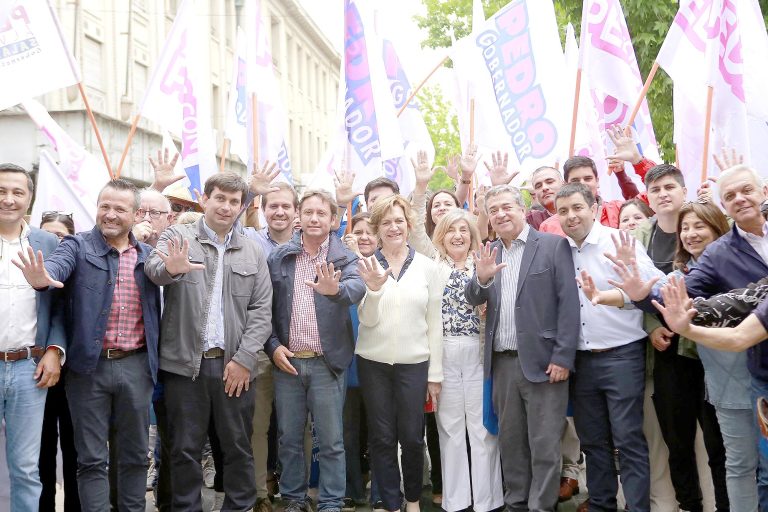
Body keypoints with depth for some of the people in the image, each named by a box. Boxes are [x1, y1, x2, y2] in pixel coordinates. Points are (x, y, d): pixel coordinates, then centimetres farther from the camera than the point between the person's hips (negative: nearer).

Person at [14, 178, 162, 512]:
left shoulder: (149, 255, 9)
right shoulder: (77, 246, -2)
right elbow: (56, 265, -24)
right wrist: (41, 277, -45)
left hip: (136, 366, 3)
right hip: (89, 365, -2)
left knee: (135, 453, 13)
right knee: (91, 458, 6)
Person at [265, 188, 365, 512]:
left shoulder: (344, 257, -2)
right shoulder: (278, 257, 4)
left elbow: (357, 287, -22)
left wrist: (336, 289, -44)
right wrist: (273, 346, -4)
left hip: (327, 363, -2)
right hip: (286, 360, 2)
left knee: (331, 441, 5)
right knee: (289, 438, 13)